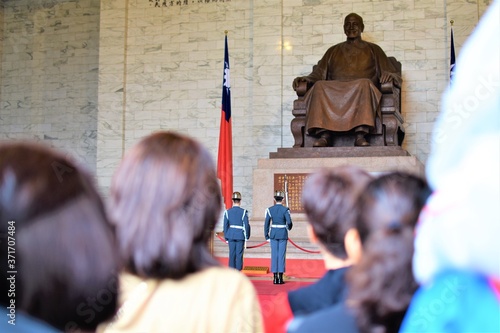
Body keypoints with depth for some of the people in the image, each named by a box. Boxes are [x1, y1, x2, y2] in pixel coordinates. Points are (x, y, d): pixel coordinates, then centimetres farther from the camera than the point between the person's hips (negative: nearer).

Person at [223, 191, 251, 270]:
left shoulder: (227, 212, -2)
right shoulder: (243, 212, -10)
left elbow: (225, 226, 2)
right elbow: (246, 225, -9)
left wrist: (226, 238, 11)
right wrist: (247, 237, 4)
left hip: (231, 236, 3)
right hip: (240, 236, -3)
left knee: (232, 254, 8)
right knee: (239, 254, 3)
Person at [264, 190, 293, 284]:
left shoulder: (270, 210, -1)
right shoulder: (285, 210, -8)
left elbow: (266, 223, 0)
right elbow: (289, 222, -15)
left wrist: (266, 236, 7)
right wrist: (289, 228, 8)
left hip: (273, 234, 2)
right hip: (283, 234, -2)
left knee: (274, 255, 5)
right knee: (281, 255, 1)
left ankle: (275, 278, 6)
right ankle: (280, 278, 1)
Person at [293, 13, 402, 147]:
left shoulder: (373, 49, 23)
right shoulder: (333, 51, 29)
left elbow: (393, 74, 14)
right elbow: (318, 74, 20)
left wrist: (389, 75, -12)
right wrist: (305, 79, -3)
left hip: (363, 91, -1)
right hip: (334, 93, 2)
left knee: (364, 83, -37)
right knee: (320, 86, -31)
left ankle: (360, 136, -48)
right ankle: (324, 135, -44)